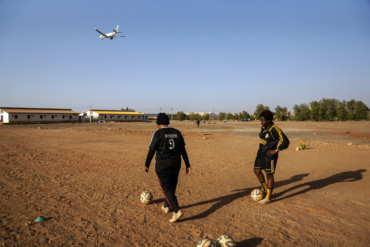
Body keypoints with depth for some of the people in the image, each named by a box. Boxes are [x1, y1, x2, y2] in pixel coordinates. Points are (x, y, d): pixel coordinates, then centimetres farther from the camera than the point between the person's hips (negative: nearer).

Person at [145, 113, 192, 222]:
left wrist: (146, 165, 2)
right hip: (175, 165, 5)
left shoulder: (157, 133, -10)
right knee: (172, 186, 20)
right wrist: (188, 166, 6)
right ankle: (166, 207, 36)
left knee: (167, 189, 0)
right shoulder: (177, 133, 4)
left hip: (162, 166, -5)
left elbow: (151, 151, -10)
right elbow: (183, 151, 3)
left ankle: (177, 211, -12)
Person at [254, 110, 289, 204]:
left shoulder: (275, 130, -19)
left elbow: (285, 142, -17)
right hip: (261, 153, 8)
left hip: (269, 155, -8)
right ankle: (264, 188, 36)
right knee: (257, 171, 13)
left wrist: (275, 150, -17)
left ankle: (268, 198, 15)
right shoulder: (263, 127, 4)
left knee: (269, 175, 3)